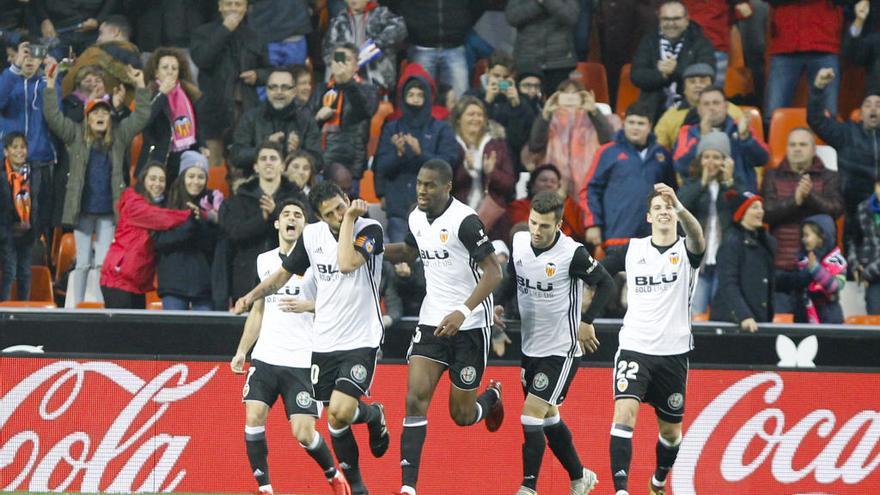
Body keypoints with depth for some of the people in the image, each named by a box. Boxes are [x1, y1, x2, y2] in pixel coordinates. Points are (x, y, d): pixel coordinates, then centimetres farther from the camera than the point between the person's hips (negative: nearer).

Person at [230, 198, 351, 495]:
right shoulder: (264, 261, 14)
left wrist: (308, 306, -21)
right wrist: (241, 351, 18)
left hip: (301, 361, -4)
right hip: (265, 357, 4)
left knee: (304, 433, -8)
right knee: (254, 418, -13)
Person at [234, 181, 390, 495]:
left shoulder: (370, 230, -12)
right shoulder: (312, 236, 2)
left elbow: (347, 263, -30)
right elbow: (284, 273, 17)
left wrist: (349, 219, -22)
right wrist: (252, 296, 3)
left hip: (361, 340, -5)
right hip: (324, 342, 5)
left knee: (340, 412, -20)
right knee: (335, 420, 6)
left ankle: (374, 415, 14)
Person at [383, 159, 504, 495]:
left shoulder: (464, 221, -18)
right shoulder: (418, 218, 4)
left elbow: (493, 272, -19)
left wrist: (463, 312, -30)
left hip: (469, 325, -5)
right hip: (432, 322, 5)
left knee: (462, 415, 4)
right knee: (416, 398, -12)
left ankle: (492, 398, 41)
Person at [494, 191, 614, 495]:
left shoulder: (573, 253, -20)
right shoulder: (518, 242, -4)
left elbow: (606, 284, -7)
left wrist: (587, 322, -11)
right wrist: (501, 306, 1)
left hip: (562, 349, -7)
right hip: (530, 347, 7)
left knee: (531, 416, -14)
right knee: (549, 419, 17)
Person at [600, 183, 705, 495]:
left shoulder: (686, 251, -2)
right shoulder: (632, 249, 4)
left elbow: (697, 237, -27)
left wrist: (680, 208, -46)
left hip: (674, 353, 0)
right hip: (634, 348, 0)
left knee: (671, 431, 12)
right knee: (625, 413, -22)